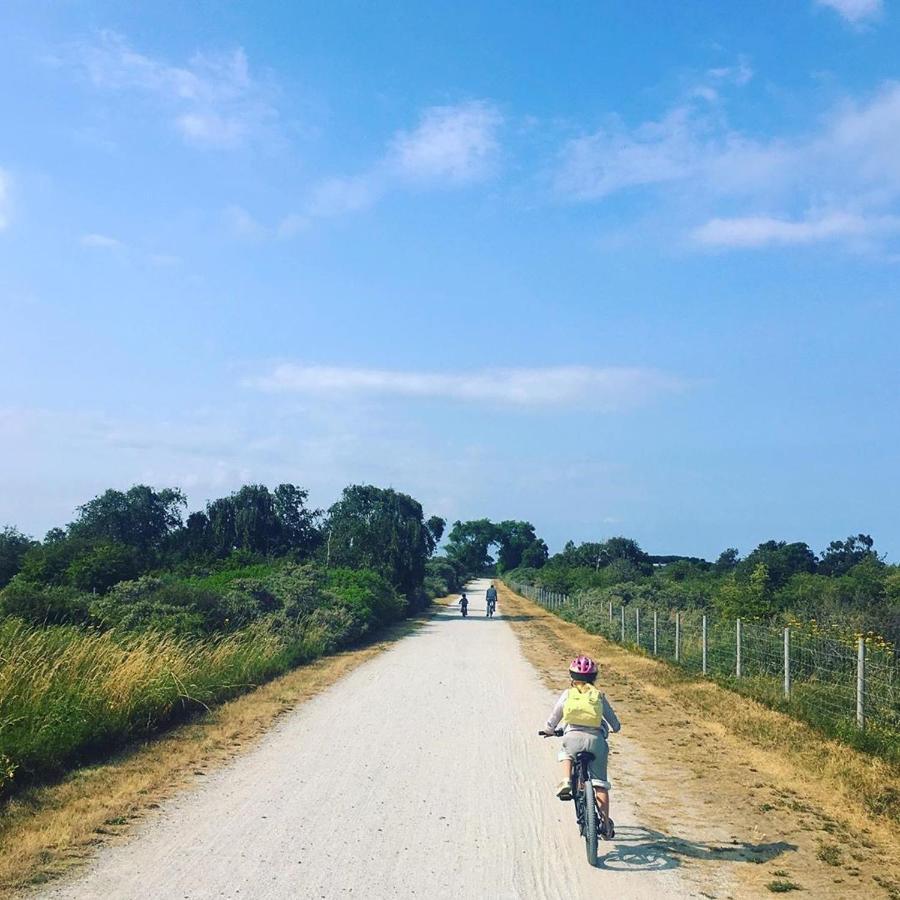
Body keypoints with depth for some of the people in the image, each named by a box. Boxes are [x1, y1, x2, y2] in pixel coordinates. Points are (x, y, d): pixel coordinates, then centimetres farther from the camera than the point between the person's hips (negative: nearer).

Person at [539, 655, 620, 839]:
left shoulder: (567, 694, 15)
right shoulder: (599, 696, 18)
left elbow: (553, 719, 18)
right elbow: (615, 724, 21)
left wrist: (548, 731, 39)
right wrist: (612, 728, 45)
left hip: (573, 737, -1)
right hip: (596, 740, 1)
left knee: (565, 752, 35)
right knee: (599, 782, 11)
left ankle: (566, 781, 10)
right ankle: (606, 823, 4)